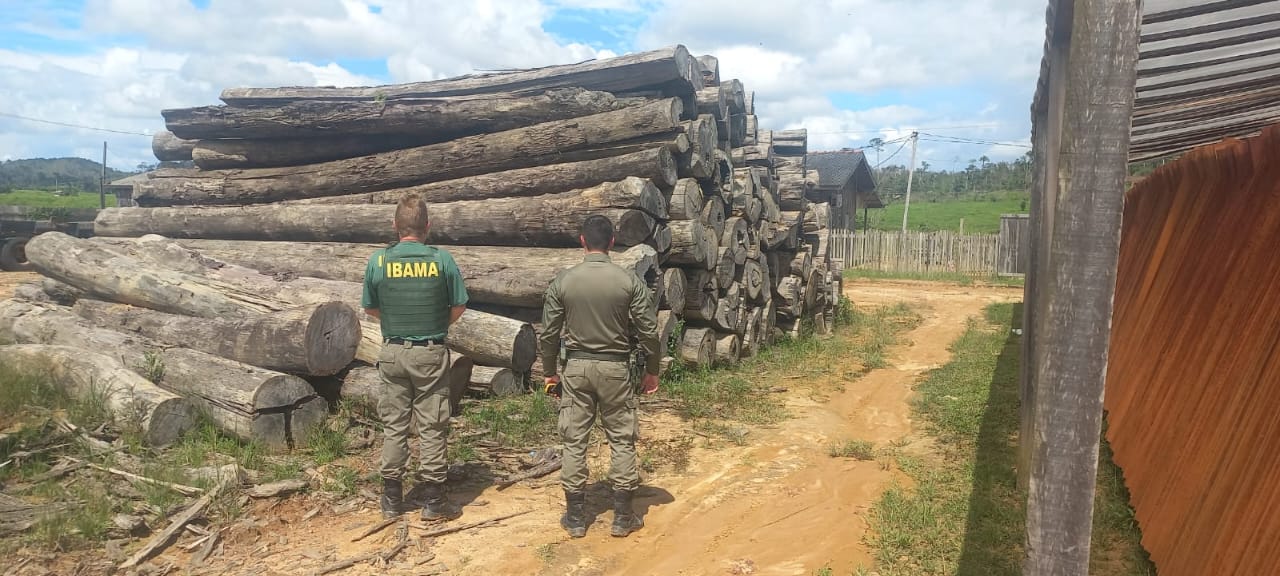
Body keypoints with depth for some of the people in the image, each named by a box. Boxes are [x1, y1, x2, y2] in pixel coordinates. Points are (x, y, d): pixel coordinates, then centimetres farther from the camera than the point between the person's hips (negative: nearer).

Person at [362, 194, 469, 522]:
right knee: (432, 427, 6)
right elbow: (459, 307, -2)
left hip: (392, 353, 2)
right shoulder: (441, 260, -10)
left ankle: (392, 500, 22)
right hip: (431, 353, -2)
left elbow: (370, 309, 5)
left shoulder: (378, 261, -6)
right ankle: (434, 502, 13)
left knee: (393, 426, 12)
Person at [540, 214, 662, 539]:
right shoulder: (630, 282, -7)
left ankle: (576, 518, 18)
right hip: (614, 368, -1)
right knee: (622, 441, 9)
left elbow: (548, 334, -1)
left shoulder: (562, 282, -4)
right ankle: (623, 517, 16)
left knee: (574, 442, 9)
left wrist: (549, 372, 12)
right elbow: (648, 332, -6)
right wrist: (652, 371, 7)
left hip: (576, 368, 1)